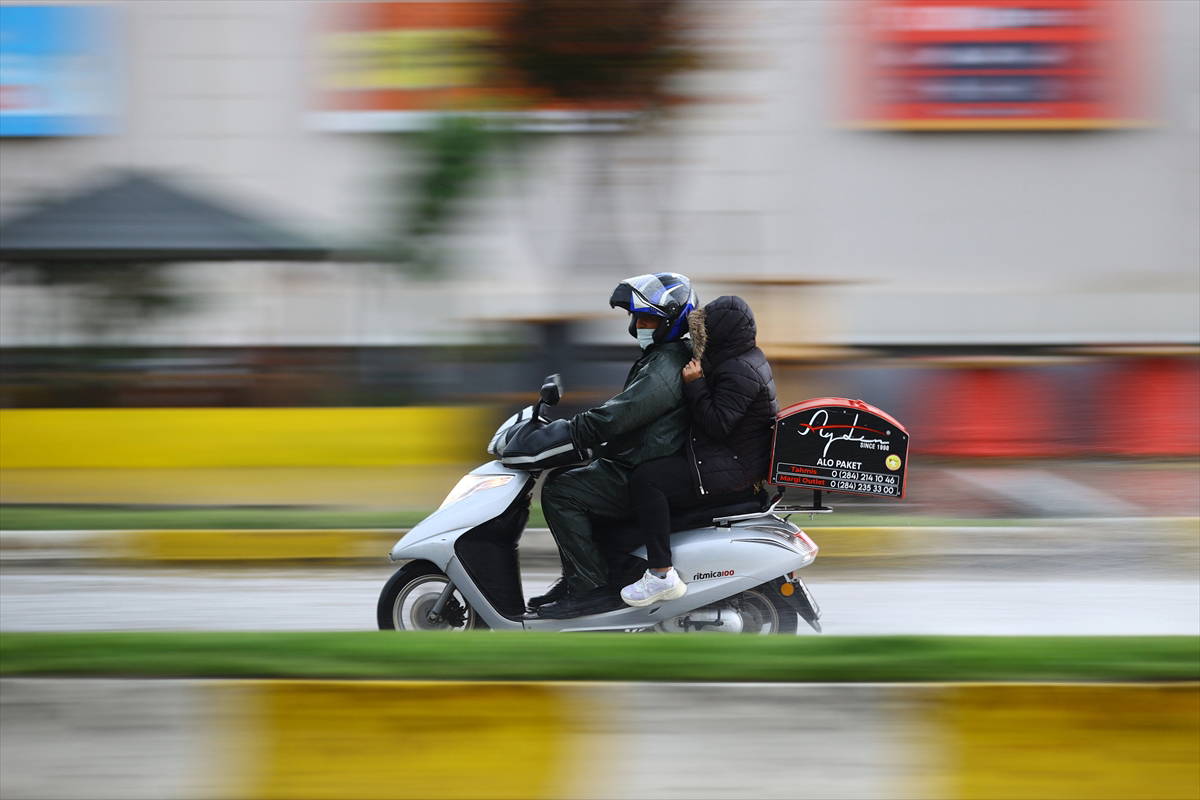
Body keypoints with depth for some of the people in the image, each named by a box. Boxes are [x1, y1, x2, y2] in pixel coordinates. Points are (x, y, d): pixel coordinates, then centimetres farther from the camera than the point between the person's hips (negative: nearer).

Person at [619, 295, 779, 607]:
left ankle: (662, 575, -25)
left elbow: (717, 423, -26)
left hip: (732, 466, -12)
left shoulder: (739, 373, -20)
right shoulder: (746, 359, 14)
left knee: (646, 479, -22)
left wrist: (695, 384, -21)